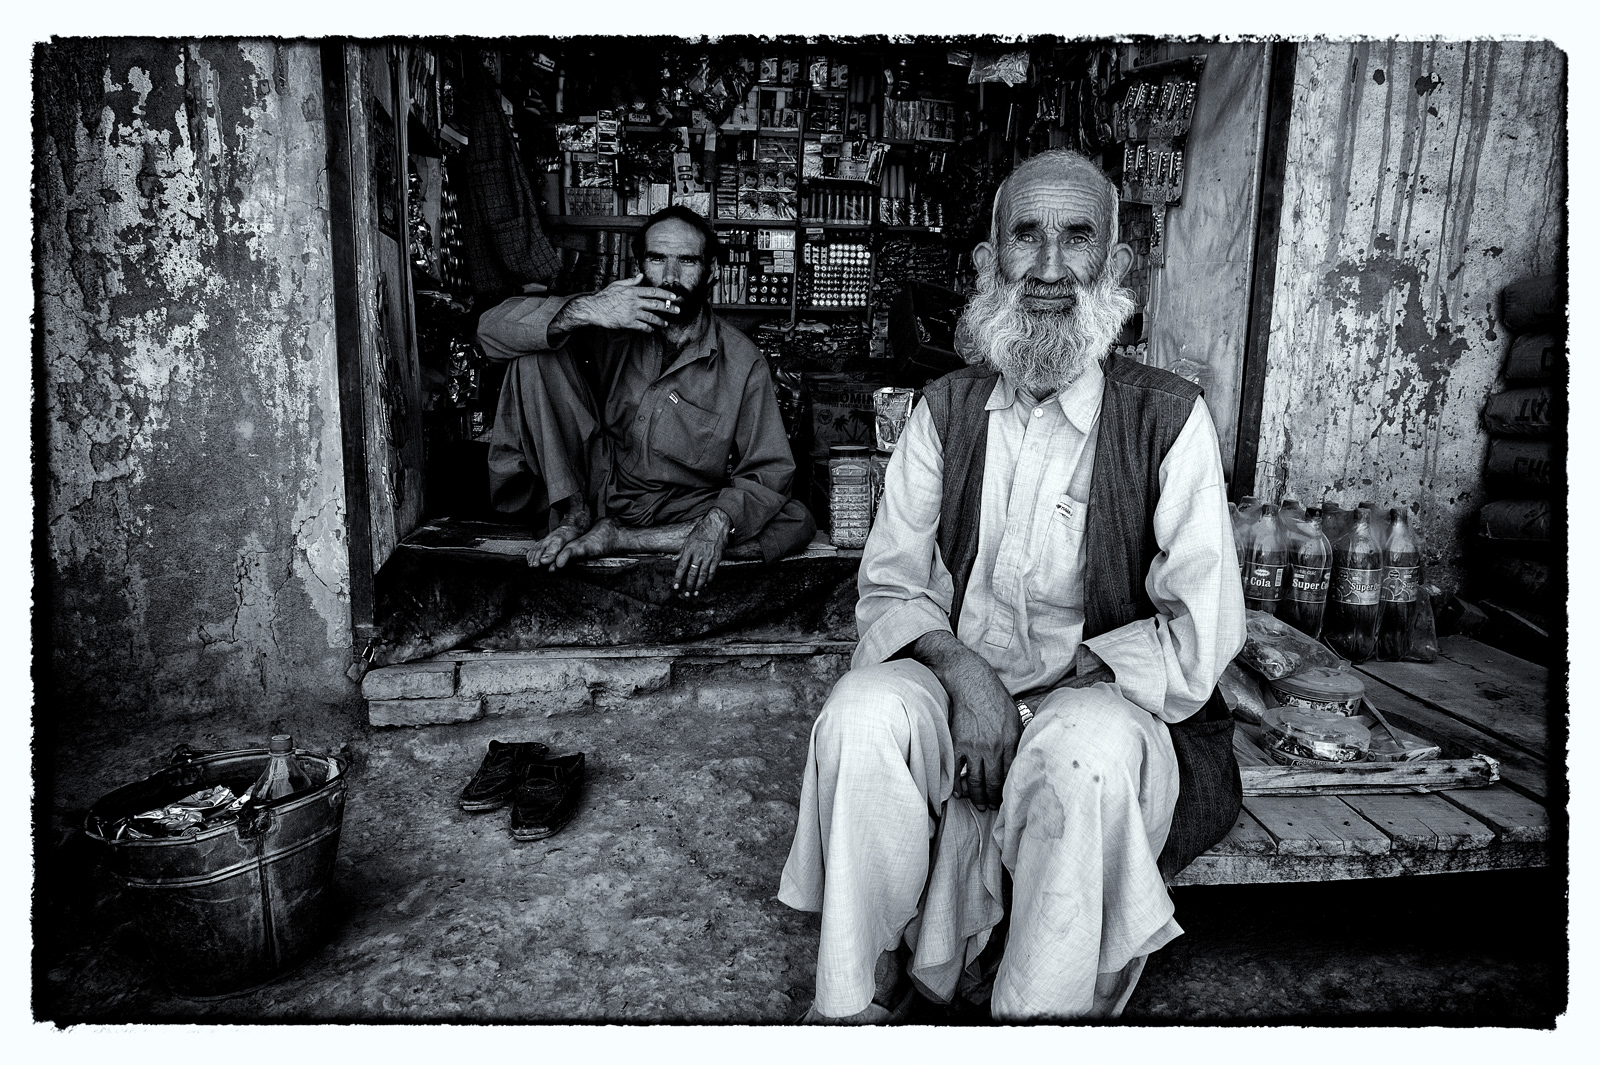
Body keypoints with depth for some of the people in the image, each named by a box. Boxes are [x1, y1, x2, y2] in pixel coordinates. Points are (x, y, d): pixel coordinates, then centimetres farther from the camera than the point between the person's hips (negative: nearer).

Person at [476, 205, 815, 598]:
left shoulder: (742, 360, -8)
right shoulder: (613, 323, -5)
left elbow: (769, 470, -11)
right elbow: (492, 328, -12)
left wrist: (718, 521, -32)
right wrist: (581, 310, -30)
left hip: (682, 515, 0)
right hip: (598, 487, 0)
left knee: (797, 522, -26)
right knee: (538, 354, -14)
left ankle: (614, 538, -24)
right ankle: (574, 514, -14)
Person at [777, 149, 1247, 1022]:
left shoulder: (1169, 418, -3)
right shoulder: (946, 410, 6)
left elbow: (1199, 632, -8)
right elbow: (890, 586, 3)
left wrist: (1047, 690, -18)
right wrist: (961, 669, -18)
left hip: (1100, 700, -2)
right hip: (955, 688, 3)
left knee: (1087, 746, -35)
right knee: (862, 712, -28)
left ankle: (1044, 1017, -13)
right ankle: (856, 1000, -10)